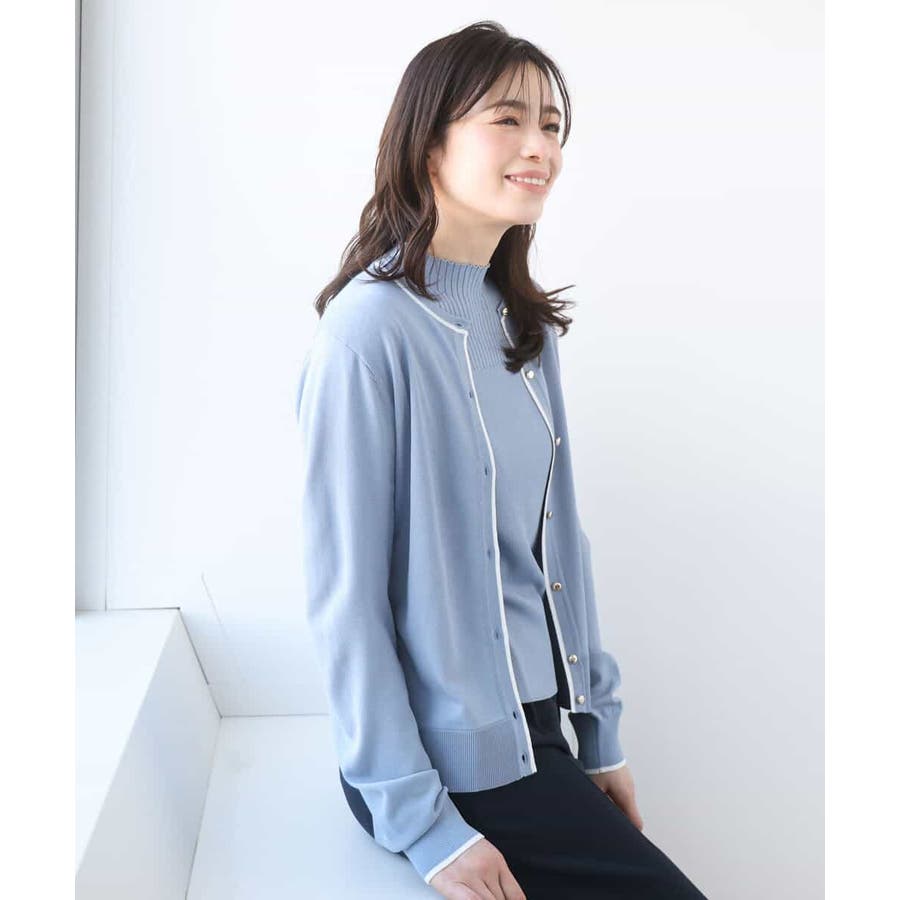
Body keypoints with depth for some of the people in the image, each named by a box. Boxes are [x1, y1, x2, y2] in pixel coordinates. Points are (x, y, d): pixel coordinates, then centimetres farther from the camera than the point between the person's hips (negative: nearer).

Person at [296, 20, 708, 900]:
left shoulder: (525, 325, 6)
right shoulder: (372, 329, -18)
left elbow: (559, 540, 9)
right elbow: (344, 595, -18)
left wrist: (601, 735, 9)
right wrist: (421, 825, -16)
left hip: (536, 726, 7)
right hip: (449, 760, -7)